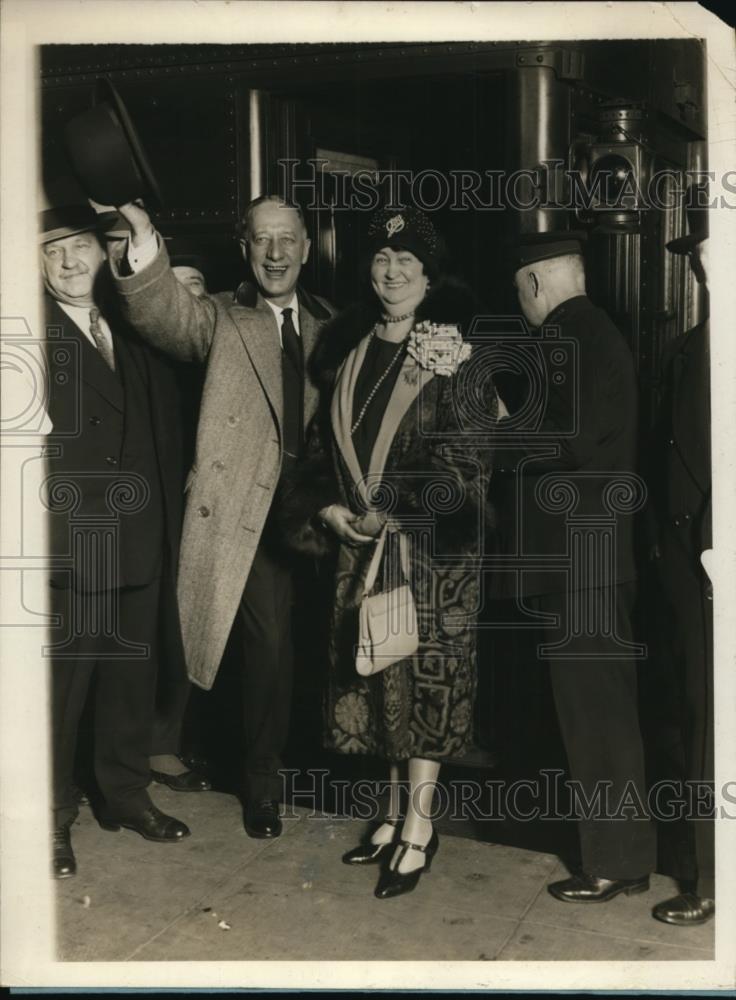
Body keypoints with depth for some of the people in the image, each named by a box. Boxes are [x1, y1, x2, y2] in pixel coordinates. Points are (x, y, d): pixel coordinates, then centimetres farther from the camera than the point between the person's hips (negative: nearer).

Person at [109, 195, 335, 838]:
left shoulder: (325, 324, 12)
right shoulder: (221, 319, -1)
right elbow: (171, 317, -24)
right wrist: (146, 253, -43)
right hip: (248, 509, -4)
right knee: (270, 646, -7)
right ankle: (264, 783, 13)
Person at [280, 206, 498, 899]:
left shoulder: (454, 354, -6)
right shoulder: (349, 349, 10)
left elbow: (464, 452, -13)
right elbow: (326, 440, 13)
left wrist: (395, 513, -17)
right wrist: (328, 506, -3)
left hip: (430, 541, -5)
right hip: (360, 539, 6)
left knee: (423, 671, -2)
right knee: (377, 672, 10)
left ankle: (419, 827, 8)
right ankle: (396, 810, 24)